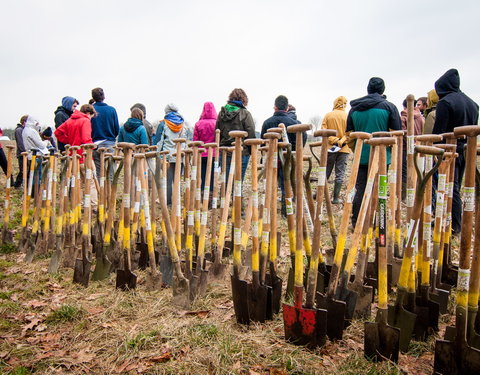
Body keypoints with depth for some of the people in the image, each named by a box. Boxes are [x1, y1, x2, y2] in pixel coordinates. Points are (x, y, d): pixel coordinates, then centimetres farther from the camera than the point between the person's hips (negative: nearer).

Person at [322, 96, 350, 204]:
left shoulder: (328, 115, 1)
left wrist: (334, 140, -10)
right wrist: (342, 141, -14)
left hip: (330, 148, 1)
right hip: (344, 149, -1)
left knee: (326, 172, 13)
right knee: (340, 174, 4)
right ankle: (336, 198, 5)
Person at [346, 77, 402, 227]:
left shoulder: (354, 108, 8)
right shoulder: (389, 107, -2)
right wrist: (391, 151, 13)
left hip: (360, 157, 3)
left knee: (360, 191, 8)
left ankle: (356, 224, 13)